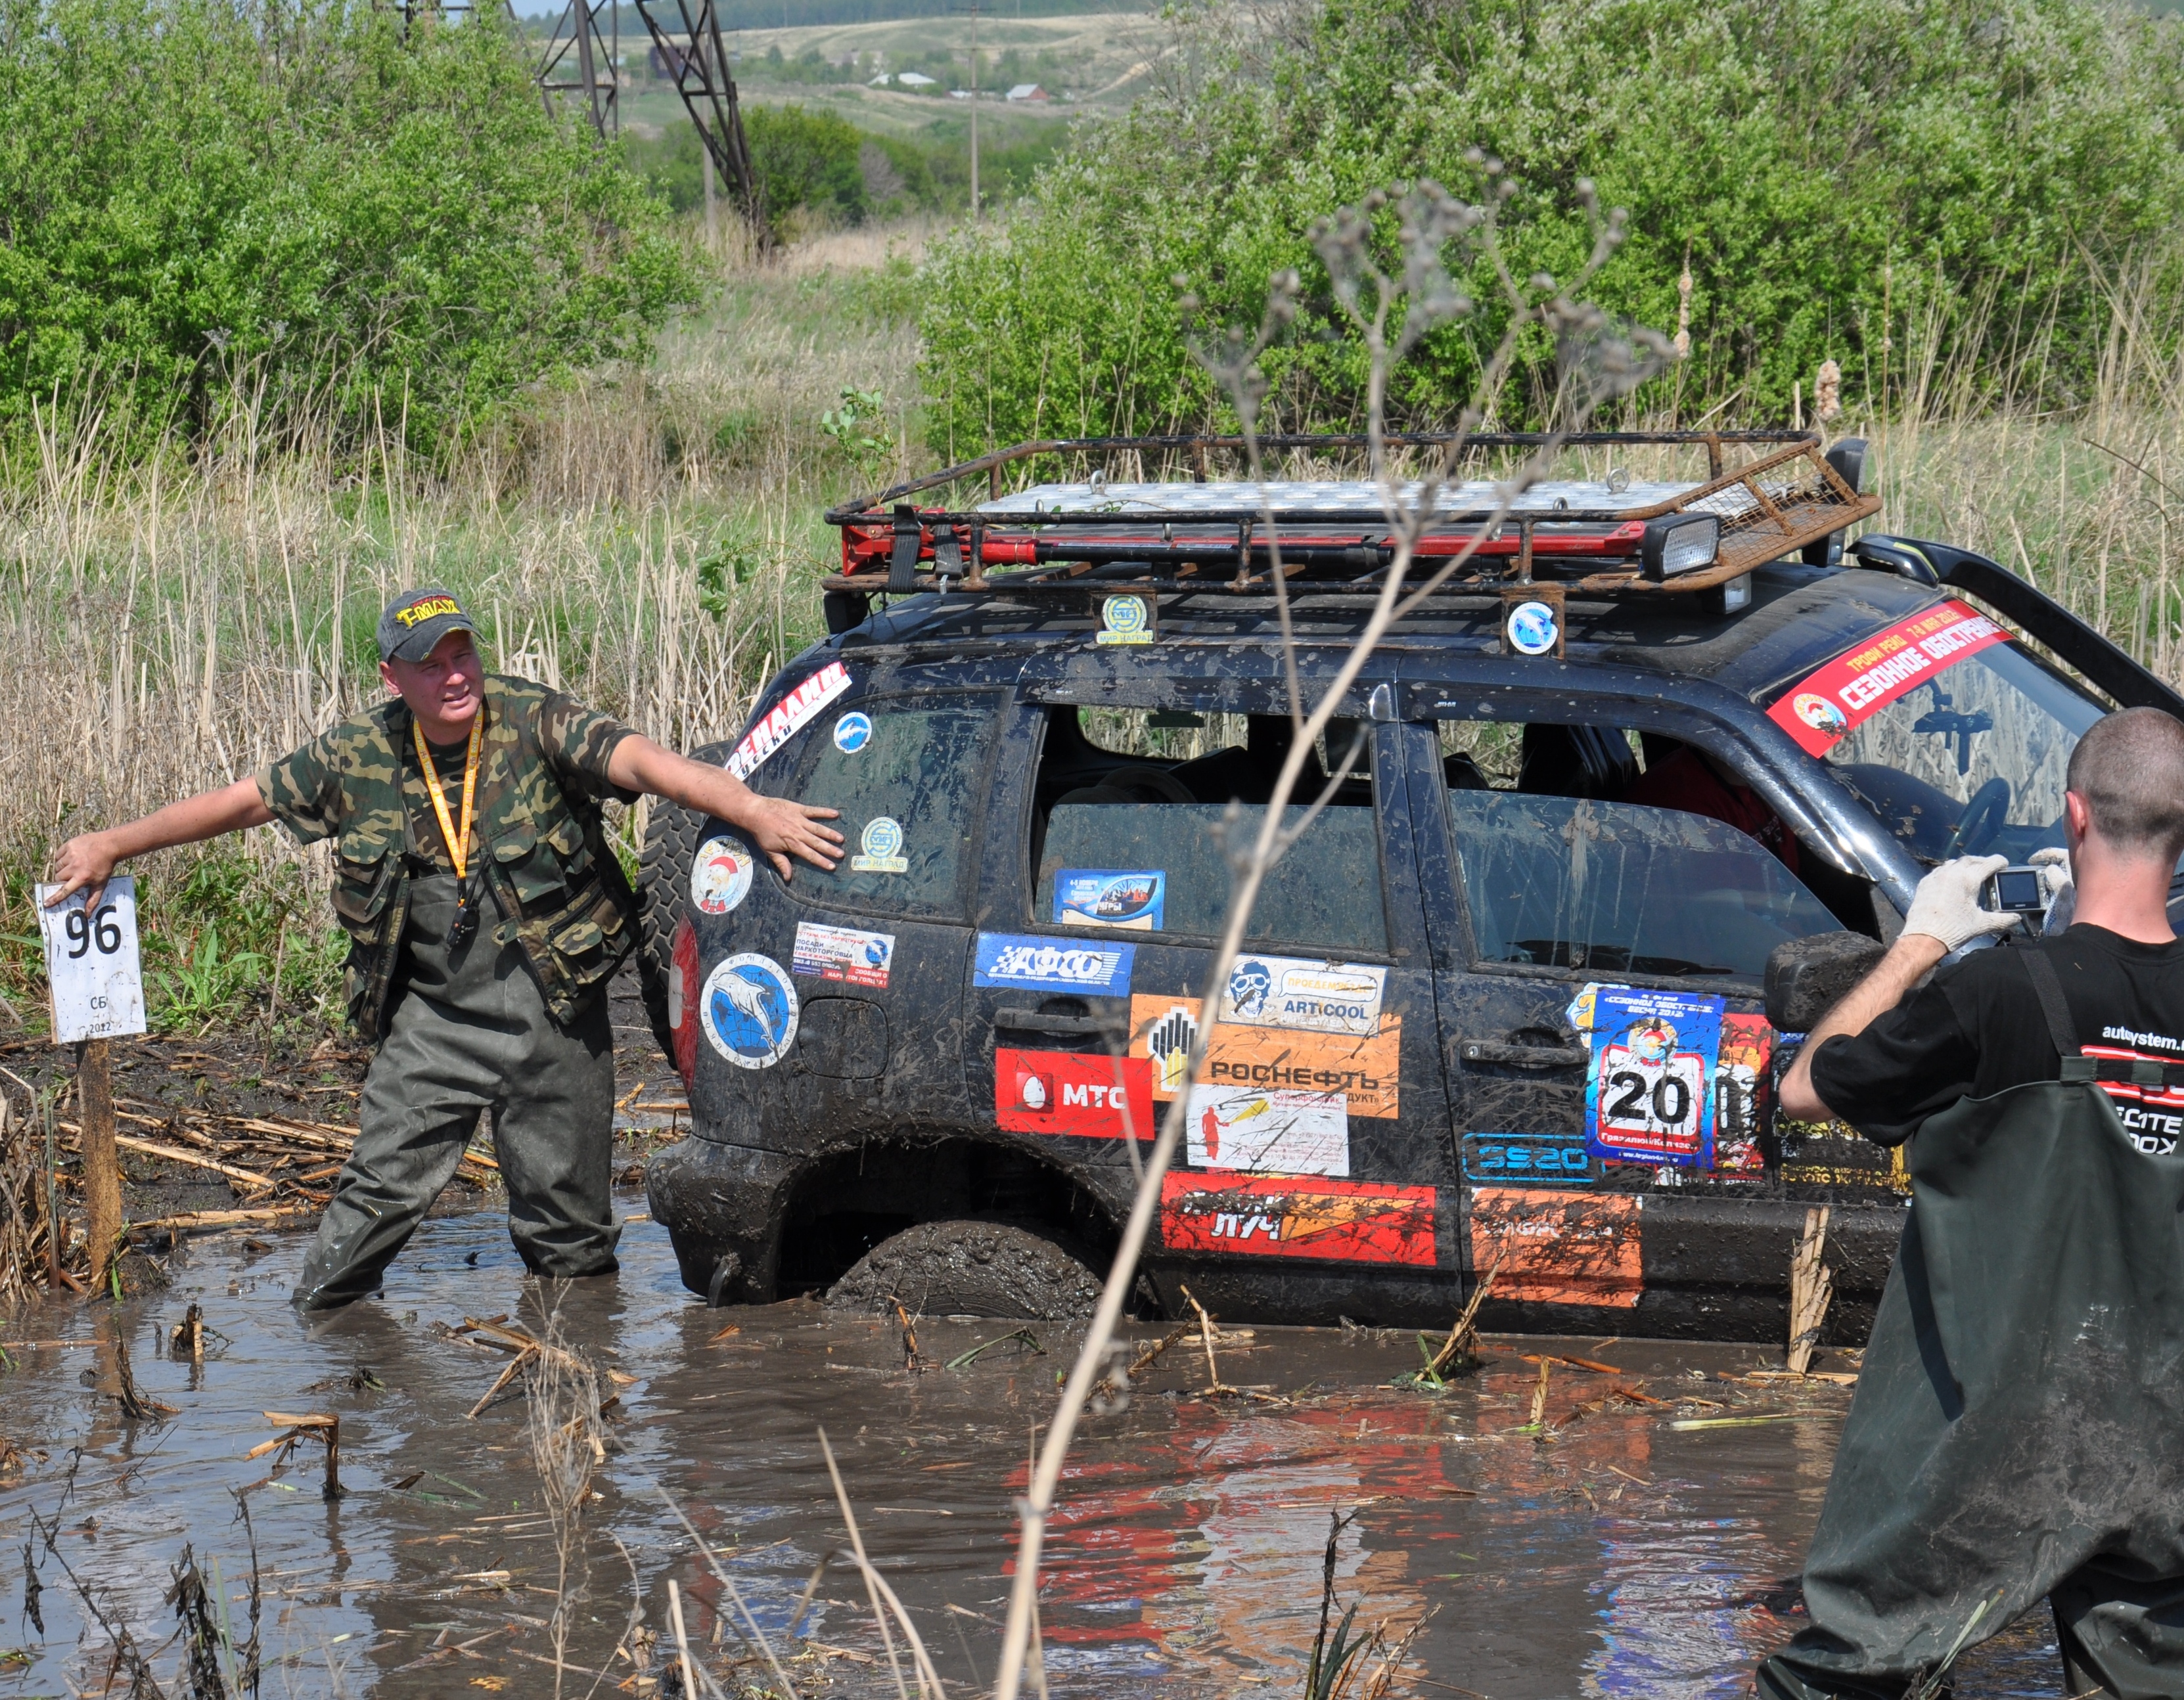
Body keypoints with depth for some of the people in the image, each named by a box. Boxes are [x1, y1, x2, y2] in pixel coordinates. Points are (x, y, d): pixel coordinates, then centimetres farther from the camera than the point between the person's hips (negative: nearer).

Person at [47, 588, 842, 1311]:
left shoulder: (534, 722, -11)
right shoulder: (357, 755, -1)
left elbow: (640, 760, -25)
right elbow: (244, 801, 10)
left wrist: (752, 810, -41)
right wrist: (112, 846, 14)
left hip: (553, 1011, -2)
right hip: (433, 1013, 2)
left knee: (565, 1219, 6)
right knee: (380, 1184, -2)